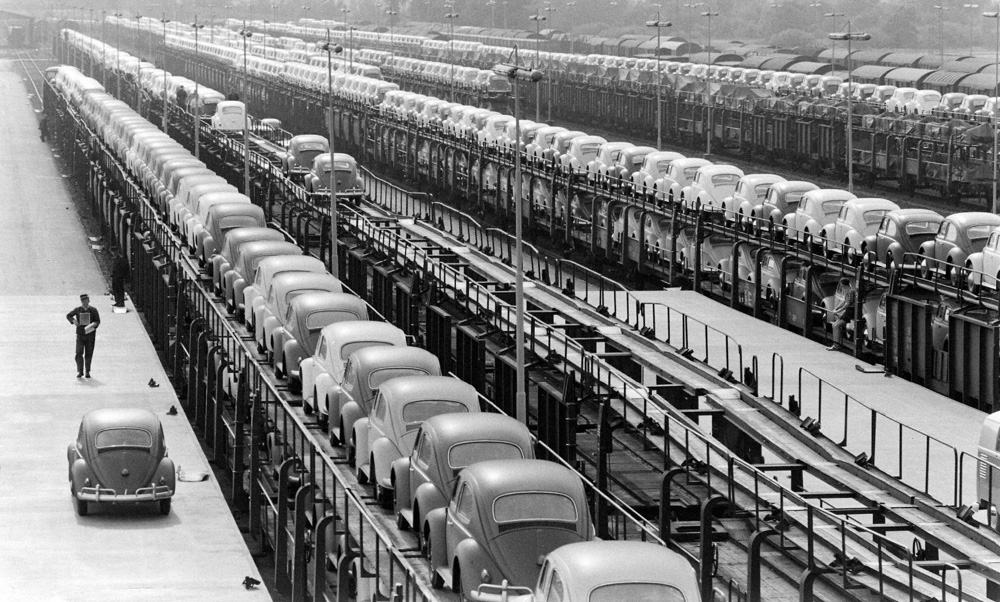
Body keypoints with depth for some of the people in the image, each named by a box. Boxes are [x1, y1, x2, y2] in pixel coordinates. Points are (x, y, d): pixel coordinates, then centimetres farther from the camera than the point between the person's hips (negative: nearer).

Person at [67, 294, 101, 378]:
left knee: (88, 354, 4)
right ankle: (79, 371, -7)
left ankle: (87, 372, 15)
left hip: (90, 335, 0)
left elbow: (98, 321, 3)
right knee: (79, 353, -10)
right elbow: (68, 316, 14)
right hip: (80, 335, 0)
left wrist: (94, 324, -19)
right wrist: (73, 321, -5)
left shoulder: (93, 310, 1)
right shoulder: (78, 310, 4)